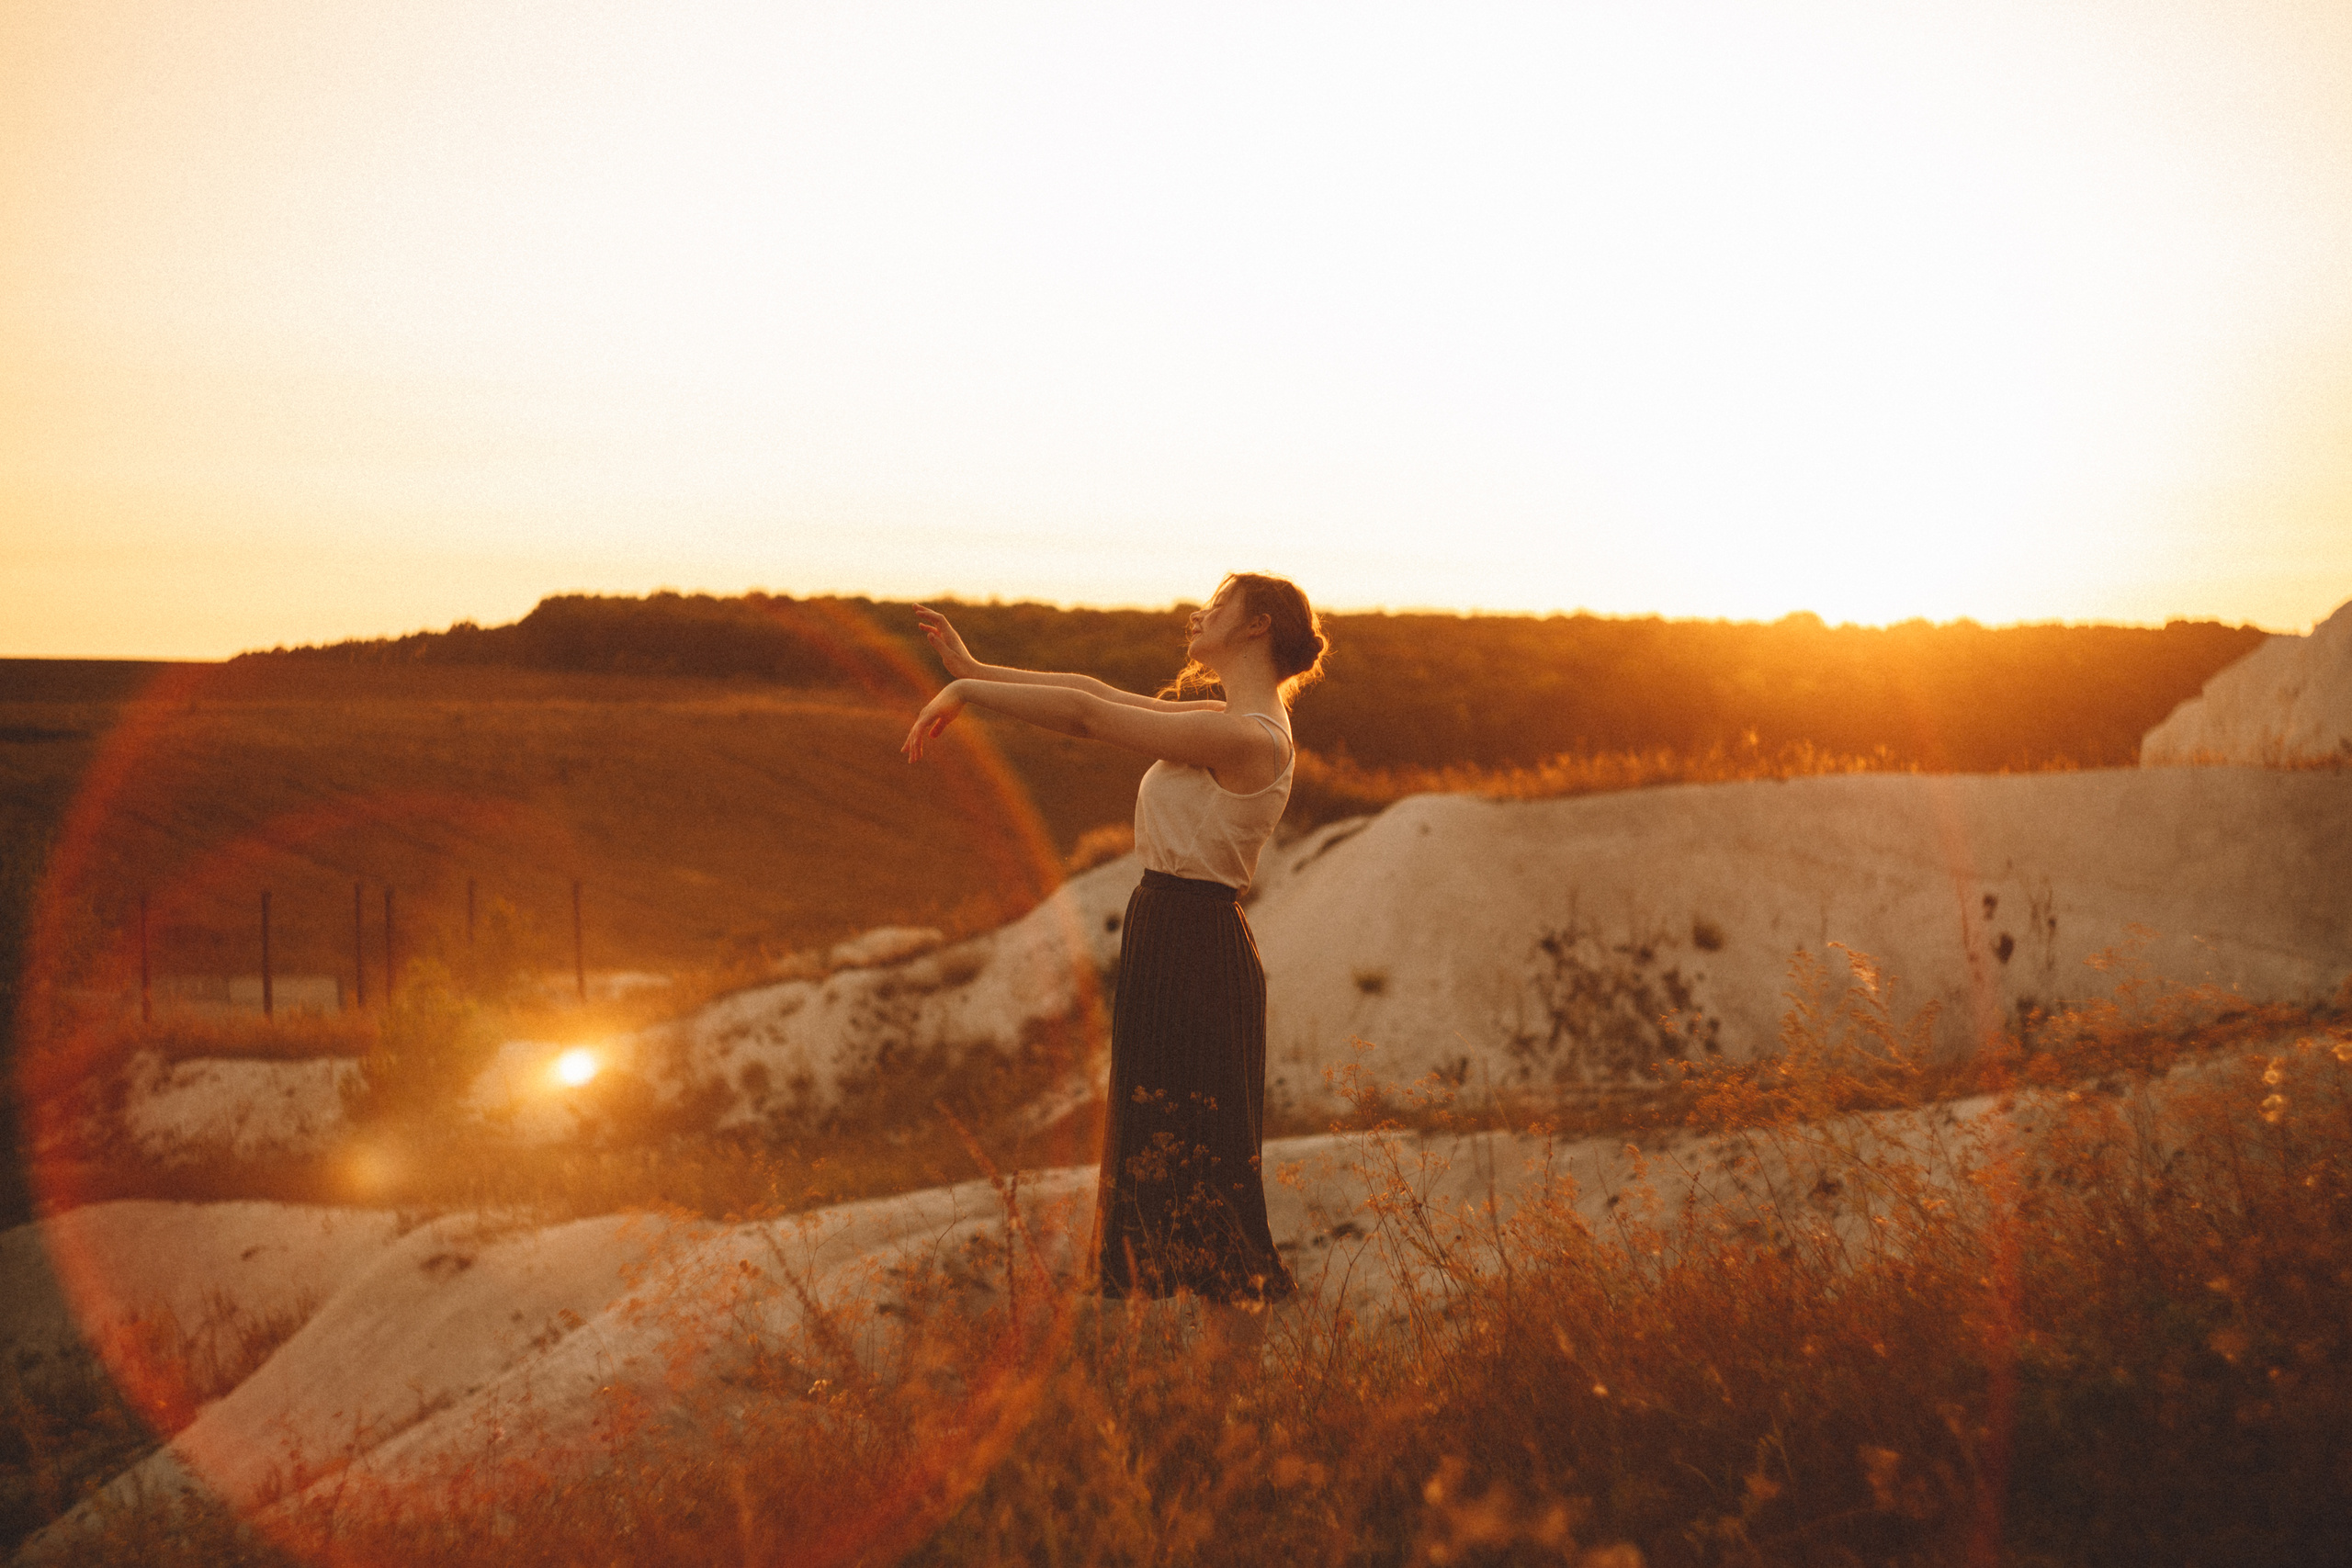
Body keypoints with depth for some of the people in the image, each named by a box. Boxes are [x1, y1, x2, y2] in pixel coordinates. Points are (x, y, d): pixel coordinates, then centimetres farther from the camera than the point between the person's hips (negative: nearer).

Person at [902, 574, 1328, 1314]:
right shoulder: (1230, 723, 11)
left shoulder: (1244, 737, -19)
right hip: (1175, 945, 10)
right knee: (1158, 1154, 16)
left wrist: (966, 690, -10)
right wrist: (976, 670, 16)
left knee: (1187, 1166, -3)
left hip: (1190, 953, -10)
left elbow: (1084, 714, -19)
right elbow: (1100, 694, 15)